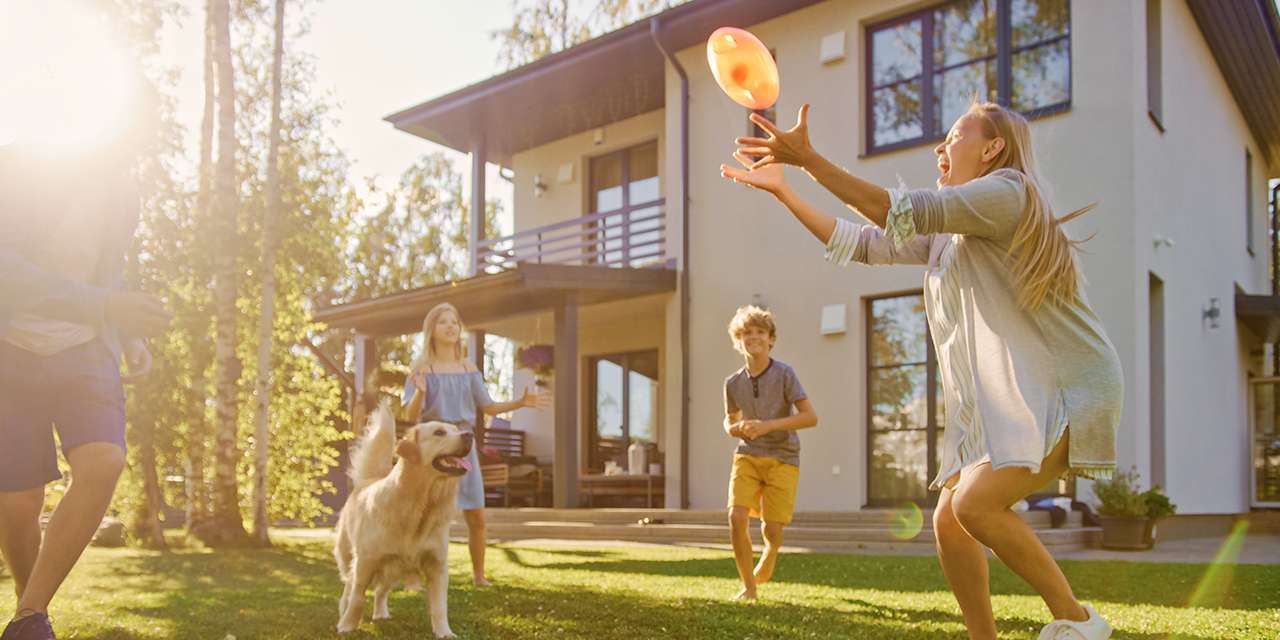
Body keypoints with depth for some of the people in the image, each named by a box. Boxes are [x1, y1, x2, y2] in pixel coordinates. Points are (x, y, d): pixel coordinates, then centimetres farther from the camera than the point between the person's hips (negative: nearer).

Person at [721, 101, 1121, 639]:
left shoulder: (1007, 191, -10)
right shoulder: (947, 234, 18)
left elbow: (902, 212, -21)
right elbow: (863, 243, 17)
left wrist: (807, 158, -21)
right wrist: (781, 189, 14)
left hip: (1066, 392, -9)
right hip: (1000, 403, 9)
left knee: (975, 503, -24)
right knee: (948, 521, 1)